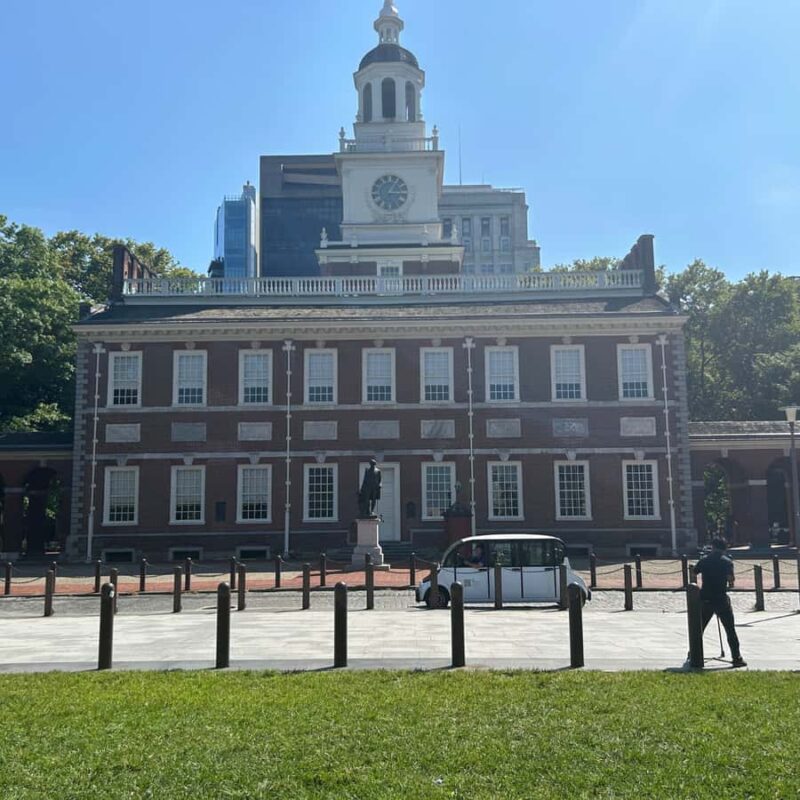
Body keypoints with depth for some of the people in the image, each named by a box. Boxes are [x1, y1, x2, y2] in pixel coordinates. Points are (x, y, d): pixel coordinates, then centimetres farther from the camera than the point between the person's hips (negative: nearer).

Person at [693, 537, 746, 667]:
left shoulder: (704, 560, 6)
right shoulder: (727, 562, -4)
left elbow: (693, 574, 9)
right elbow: (731, 578, -15)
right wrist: (730, 585, 5)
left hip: (705, 599, 3)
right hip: (721, 599, -3)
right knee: (730, 630, 3)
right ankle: (737, 658, 0)